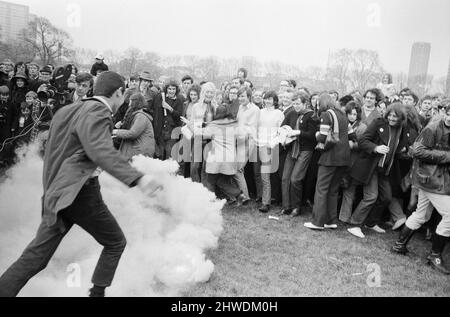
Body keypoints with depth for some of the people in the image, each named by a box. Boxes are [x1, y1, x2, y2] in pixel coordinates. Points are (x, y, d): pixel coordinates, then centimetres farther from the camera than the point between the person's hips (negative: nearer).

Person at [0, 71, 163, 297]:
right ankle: (97, 292, 17)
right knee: (116, 243, 11)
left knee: (36, 256, 10)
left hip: (59, 194, 8)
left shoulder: (69, 110, 16)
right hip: (80, 192, -8)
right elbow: (101, 151, -30)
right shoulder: (98, 112, -13)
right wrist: (137, 177, -41)